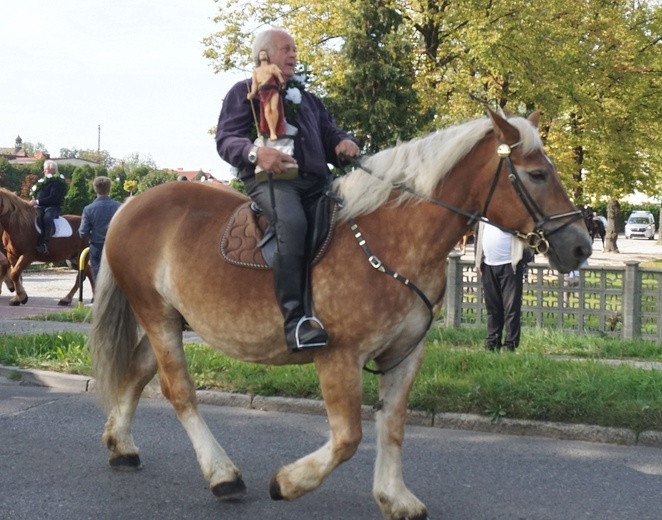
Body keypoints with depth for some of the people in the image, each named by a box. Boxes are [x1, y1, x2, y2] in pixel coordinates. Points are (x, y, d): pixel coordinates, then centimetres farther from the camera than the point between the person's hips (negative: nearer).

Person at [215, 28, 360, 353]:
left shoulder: (307, 100, 34)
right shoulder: (245, 92, 15)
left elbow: (329, 134, 28)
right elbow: (225, 139, 3)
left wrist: (343, 143, 2)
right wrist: (254, 152, -20)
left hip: (315, 180, 7)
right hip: (269, 179, -7)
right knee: (292, 221, -39)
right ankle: (293, 320, -43)